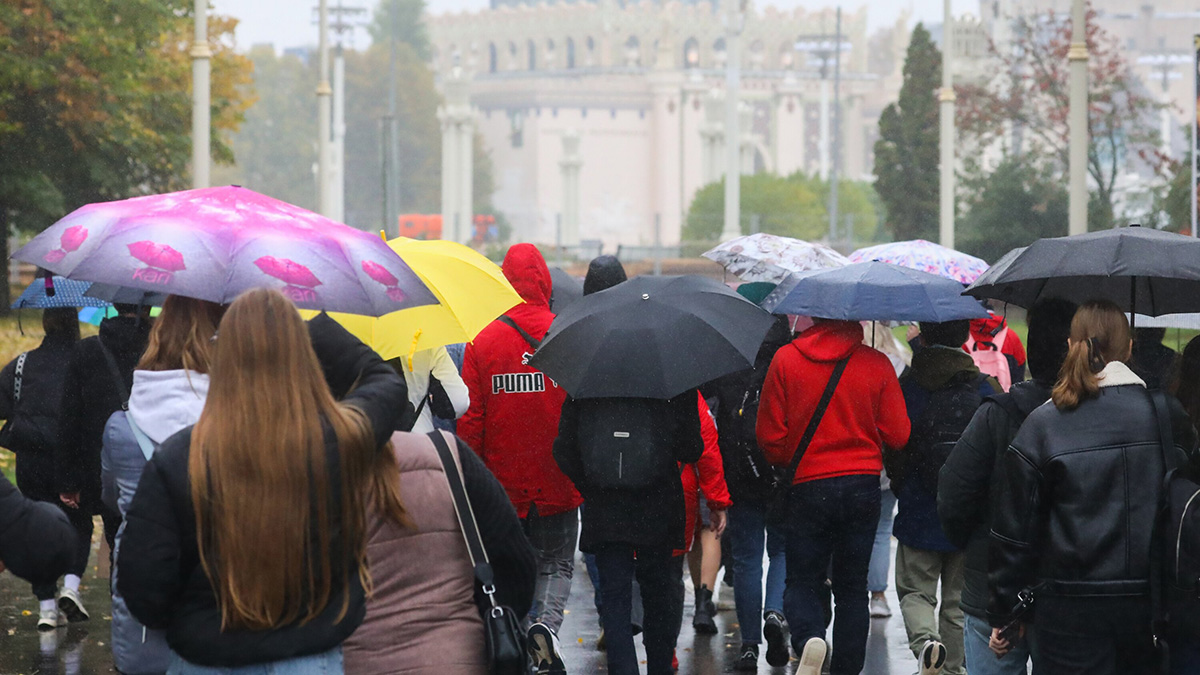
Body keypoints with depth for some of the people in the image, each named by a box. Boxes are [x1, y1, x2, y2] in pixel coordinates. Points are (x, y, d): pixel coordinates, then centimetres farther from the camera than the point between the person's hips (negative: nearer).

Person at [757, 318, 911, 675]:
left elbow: (769, 435, -3)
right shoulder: (877, 363, -4)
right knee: (852, 588, 11)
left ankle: (810, 638, -20)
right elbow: (897, 435, -2)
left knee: (802, 582, 8)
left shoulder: (785, 359, -5)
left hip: (807, 485, -1)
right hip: (863, 484, 1)